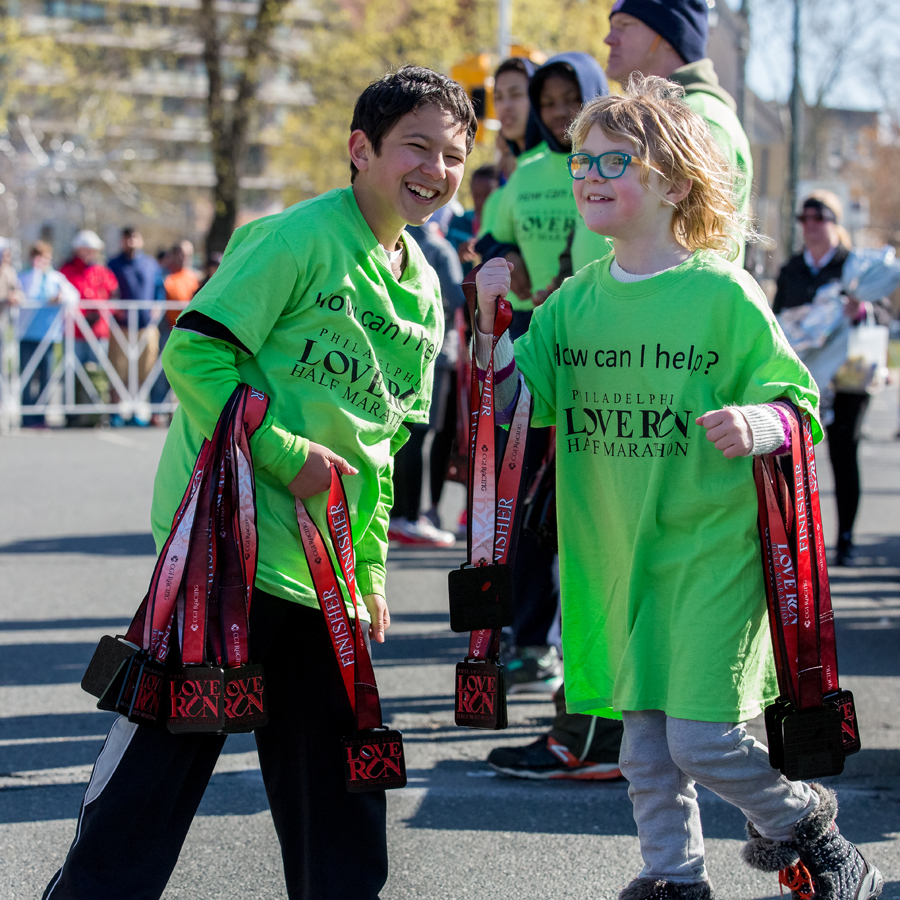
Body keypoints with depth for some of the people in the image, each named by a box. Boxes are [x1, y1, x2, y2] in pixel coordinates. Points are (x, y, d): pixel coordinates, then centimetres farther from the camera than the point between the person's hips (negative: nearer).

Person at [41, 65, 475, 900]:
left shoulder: (422, 291, 14)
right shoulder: (301, 237, -11)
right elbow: (194, 351, -16)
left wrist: (370, 564, 18)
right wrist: (287, 454, -19)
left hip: (324, 575, 8)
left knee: (341, 782, 11)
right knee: (163, 754, -3)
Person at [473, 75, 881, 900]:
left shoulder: (722, 292, -9)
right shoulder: (575, 300, 6)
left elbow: (800, 404, -7)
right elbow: (513, 405, 5)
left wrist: (756, 422, -28)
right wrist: (493, 324, -9)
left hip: (712, 548, -5)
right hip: (619, 559, 5)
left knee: (702, 739, -8)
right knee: (646, 746, 10)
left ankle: (809, 828, 18)